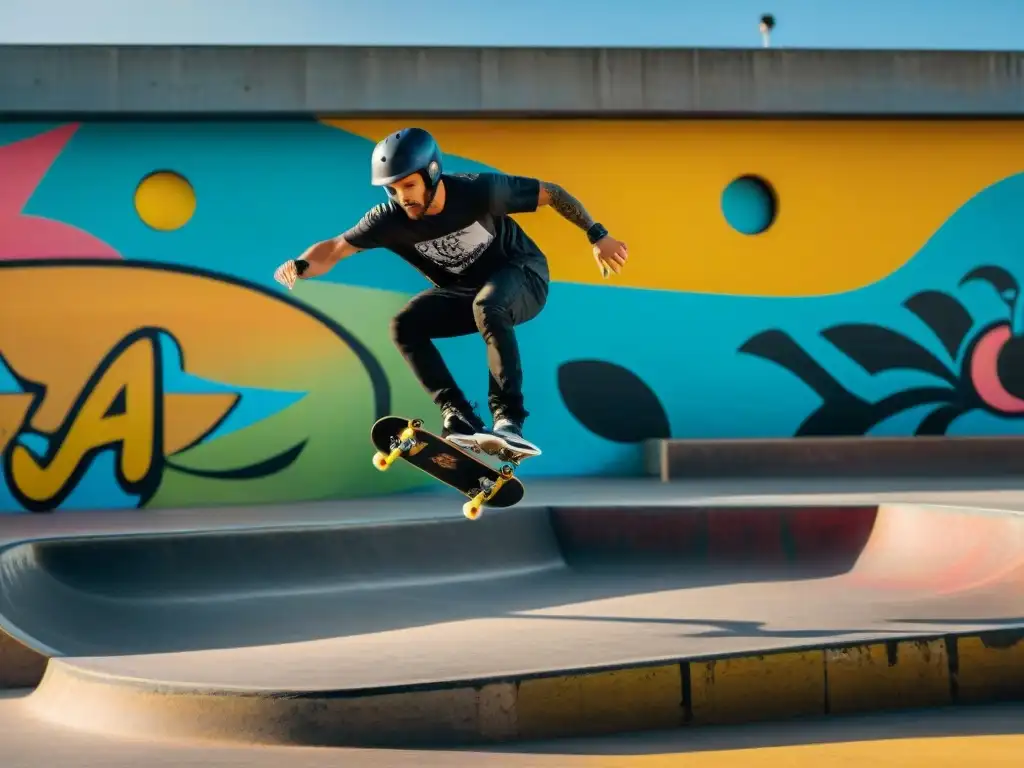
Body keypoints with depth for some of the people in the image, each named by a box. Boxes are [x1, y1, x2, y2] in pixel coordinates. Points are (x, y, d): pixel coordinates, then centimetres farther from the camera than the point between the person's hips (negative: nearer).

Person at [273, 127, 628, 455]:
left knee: (486, 306, -37)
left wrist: (597, 236, -12)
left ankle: (508, 419, -36)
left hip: (521, 276, -5)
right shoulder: (391, 219, -19)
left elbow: (551, 192, -17)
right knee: (405, 325, -18)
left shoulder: (478, 191, -28)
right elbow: (335, 248, -16)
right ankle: (459, 418, -20)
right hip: (461, 292, 5)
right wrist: (300, 266, -38)